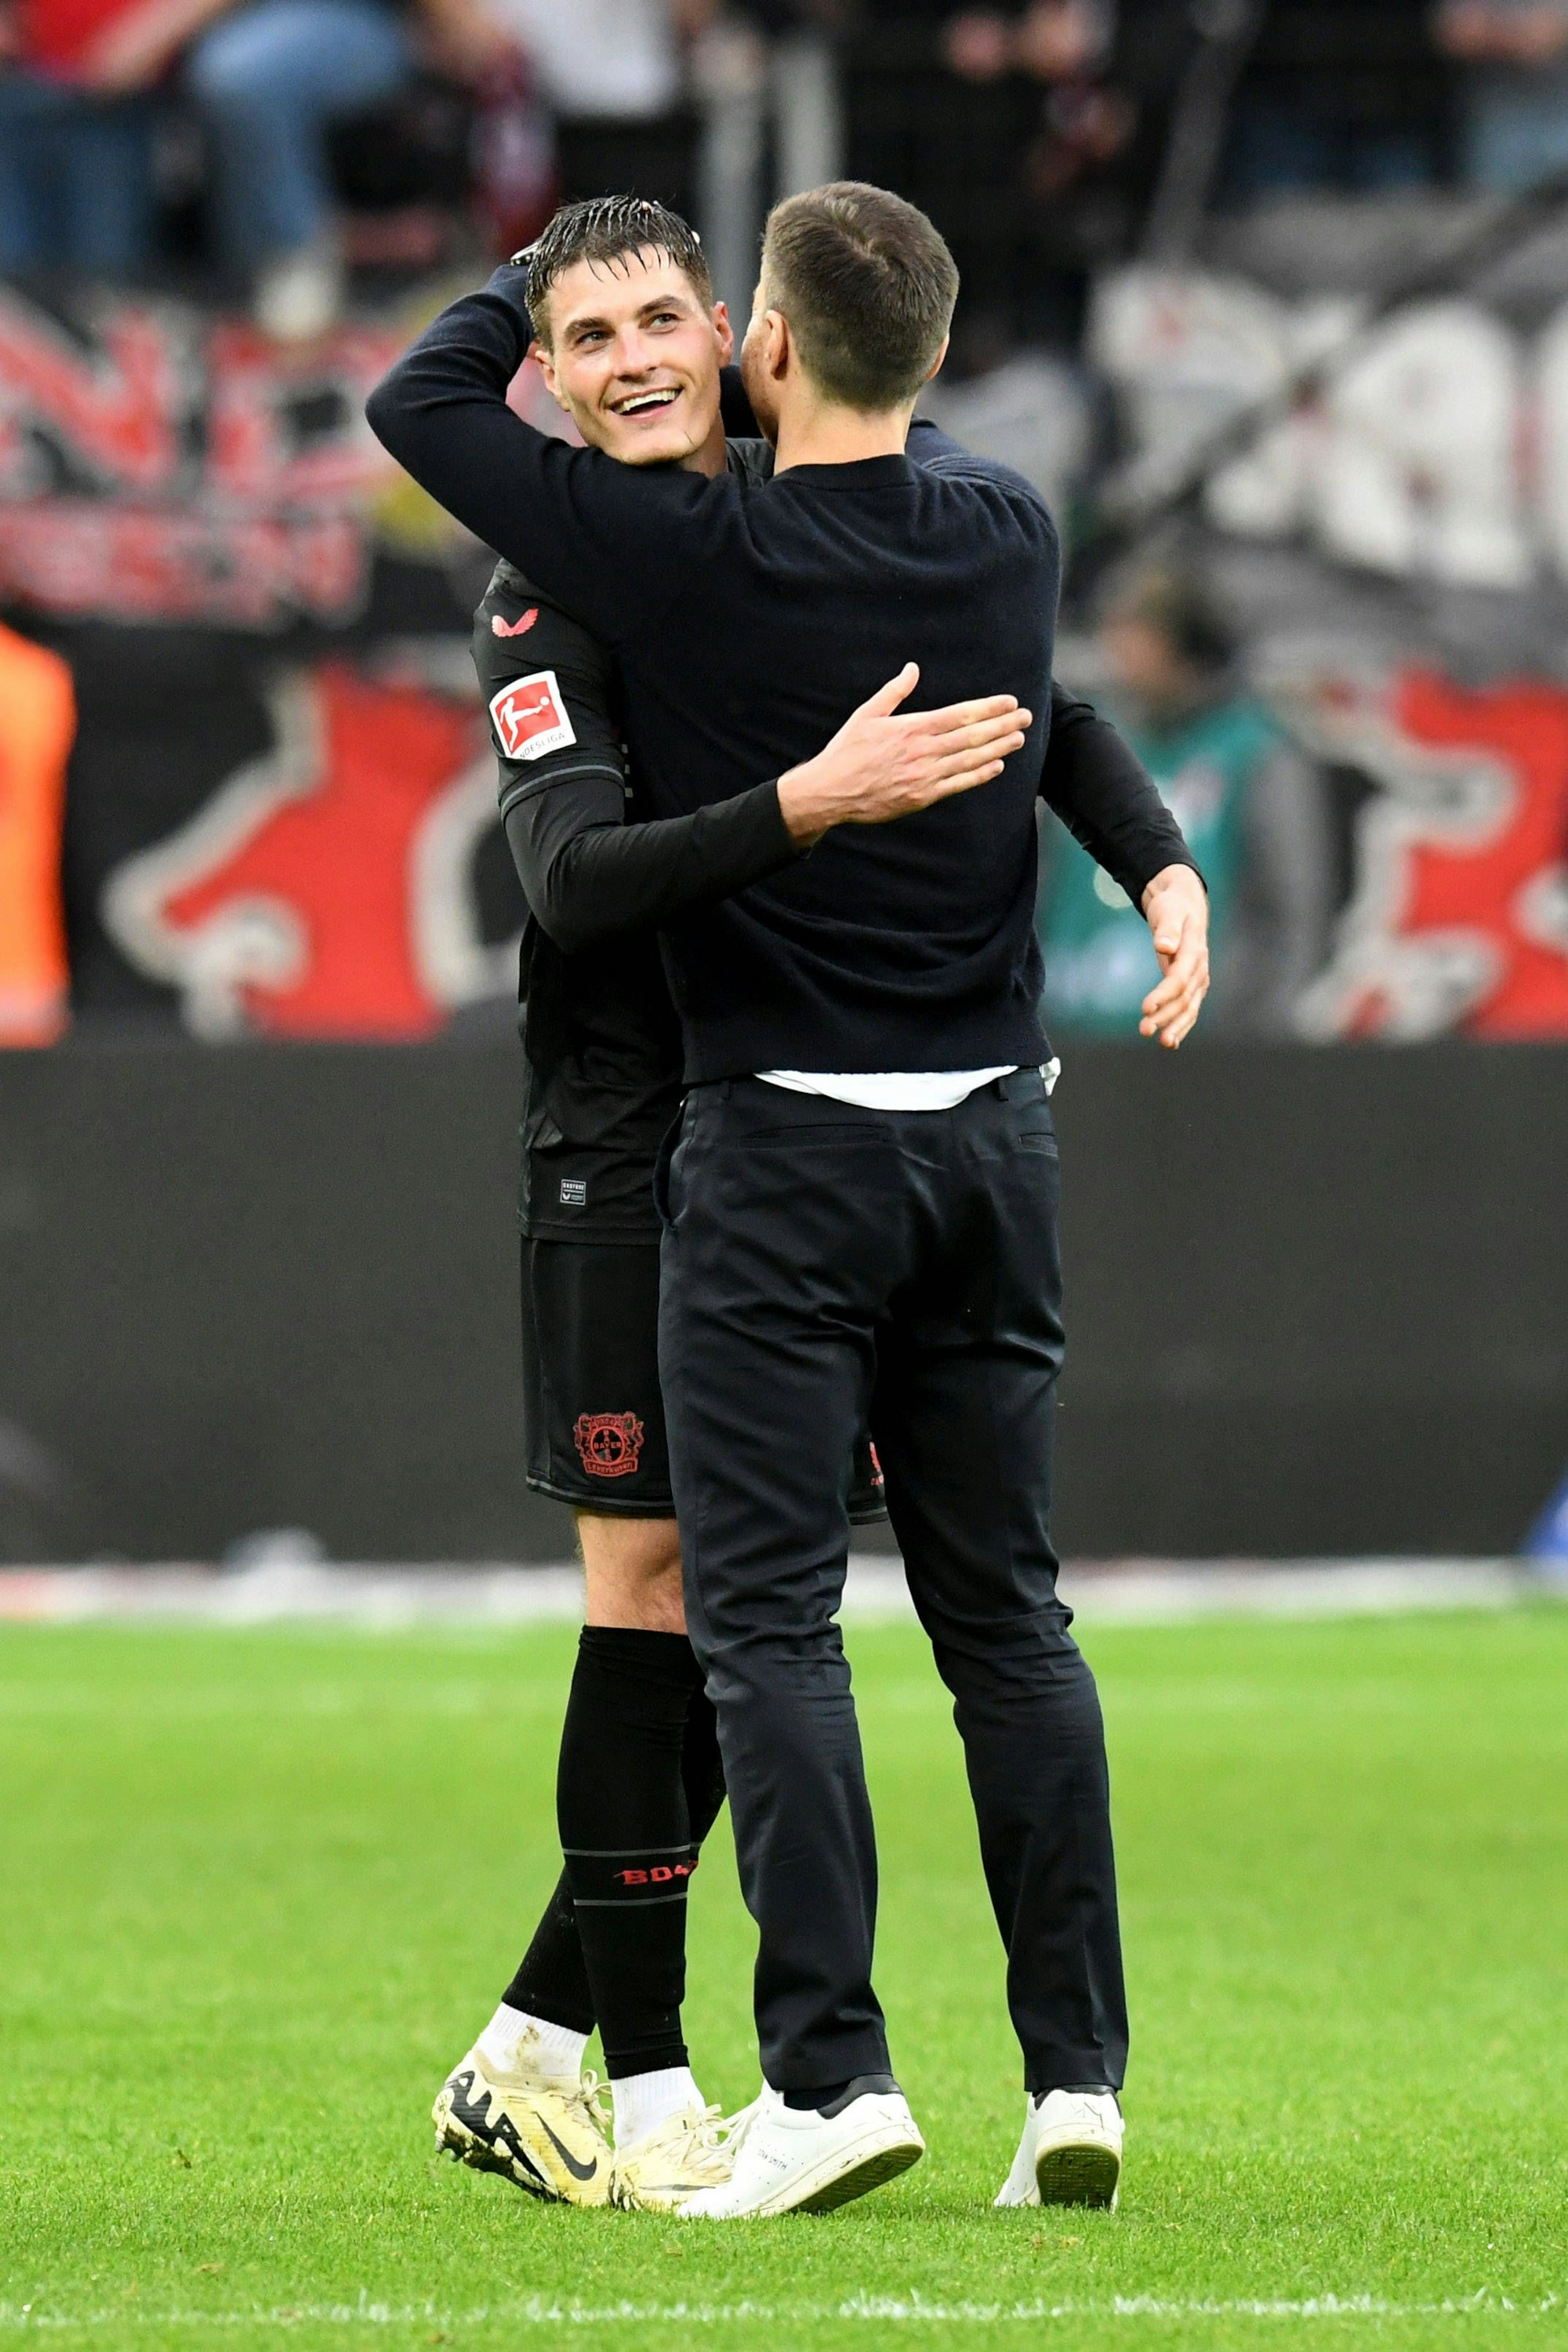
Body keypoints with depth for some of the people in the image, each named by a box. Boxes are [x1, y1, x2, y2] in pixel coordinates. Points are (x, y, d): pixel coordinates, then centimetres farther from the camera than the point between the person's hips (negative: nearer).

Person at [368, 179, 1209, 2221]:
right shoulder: (1011, 539, 1)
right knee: (1008, 1614, 9)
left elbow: (421, 404, -1)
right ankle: (1079, 2071, 6)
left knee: (769, 1620, -4)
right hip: (993, 1131, 5)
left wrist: (553, 281, 14)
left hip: (784, 1149, -5)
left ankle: (833, 2069, -13)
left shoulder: (686, 558, -13)